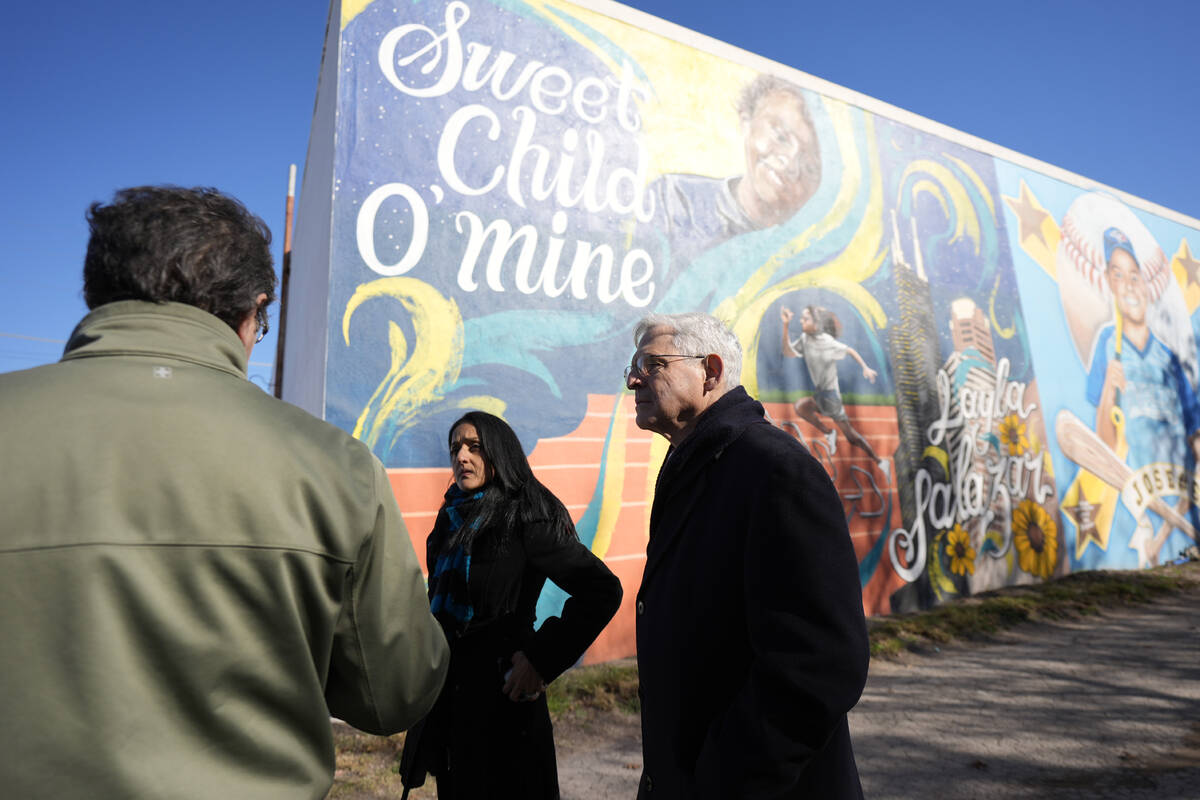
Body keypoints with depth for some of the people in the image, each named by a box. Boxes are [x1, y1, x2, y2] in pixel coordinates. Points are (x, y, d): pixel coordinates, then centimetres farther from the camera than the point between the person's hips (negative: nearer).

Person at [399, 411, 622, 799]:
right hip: (448, 695, 7)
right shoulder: (454, 517, 6)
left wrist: (542, 659, -21)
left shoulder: (526, 519, -17)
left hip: (500, 696, -7)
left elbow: (603, 591, -22)